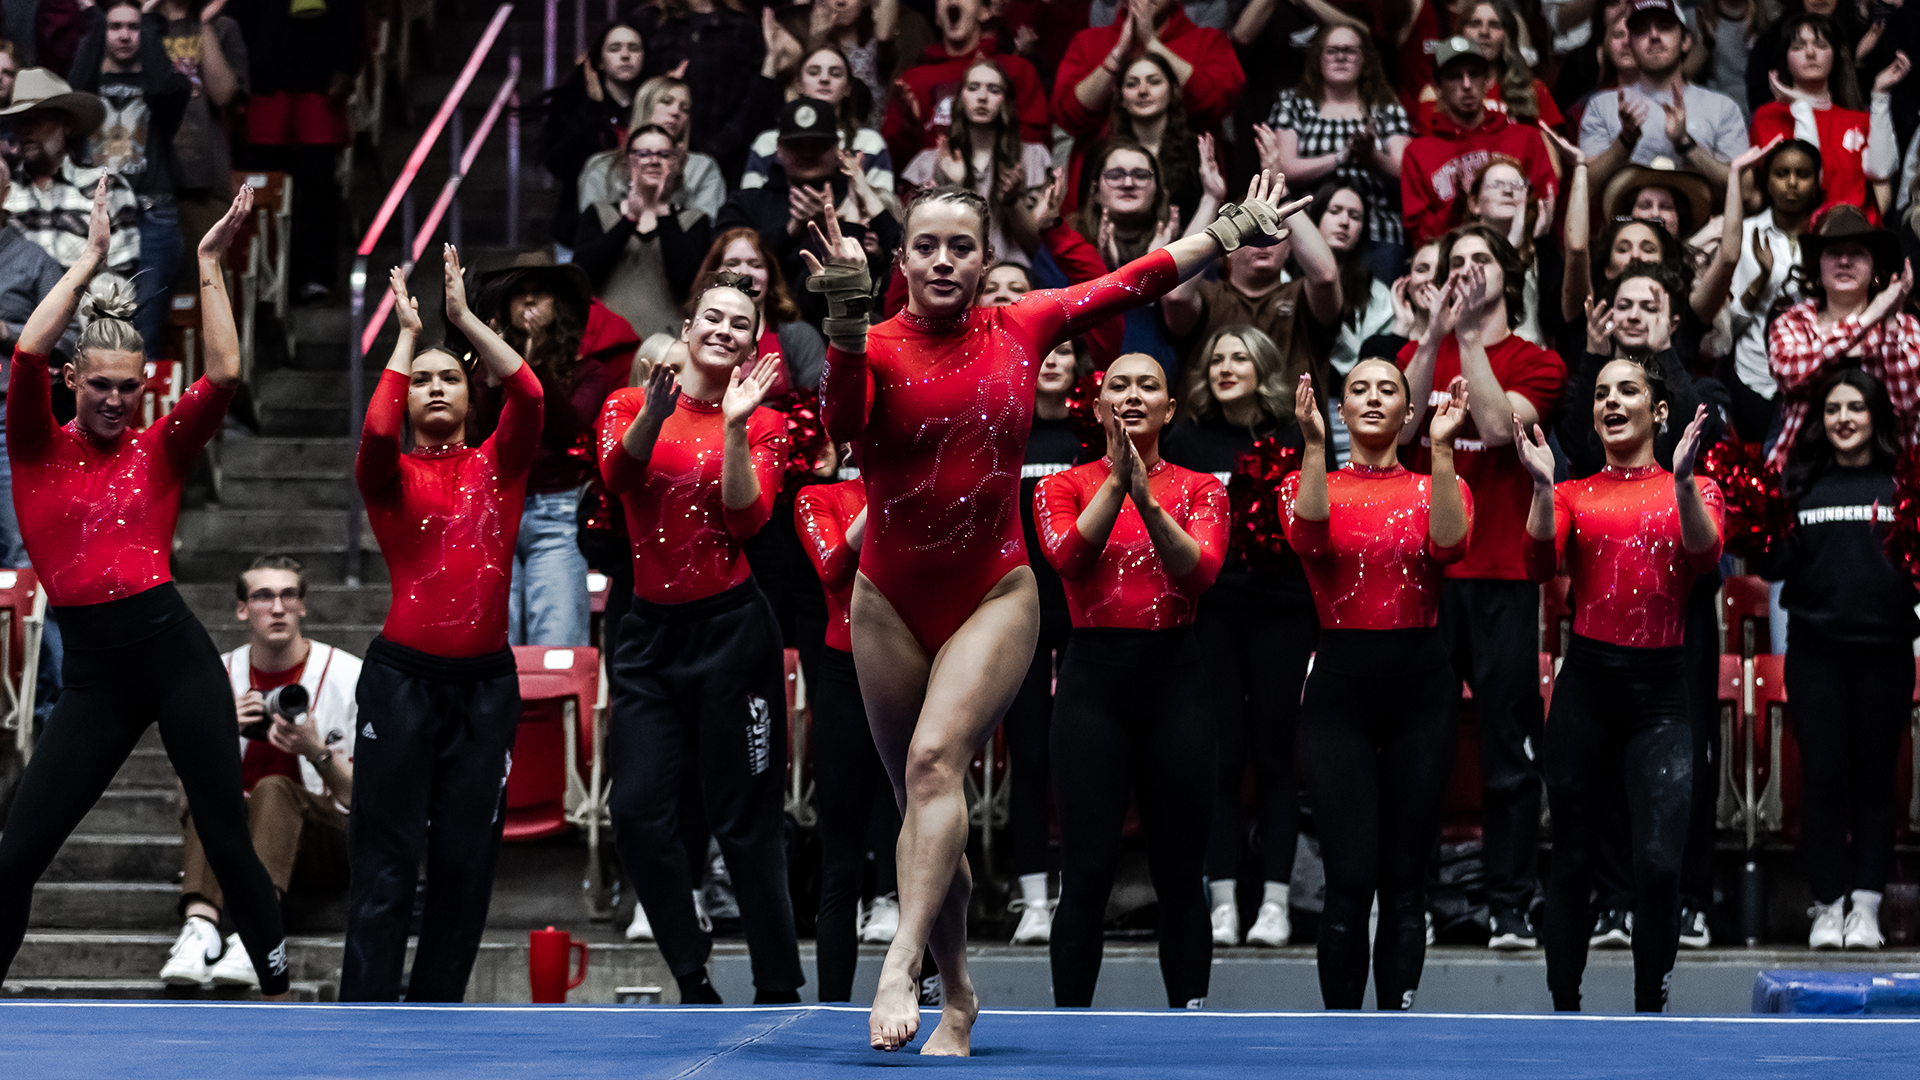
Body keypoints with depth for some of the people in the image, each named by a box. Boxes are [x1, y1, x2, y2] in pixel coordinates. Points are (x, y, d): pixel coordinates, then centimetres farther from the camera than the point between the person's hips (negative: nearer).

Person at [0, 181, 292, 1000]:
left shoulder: (160, 451, 8)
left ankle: (278, 993, 15)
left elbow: (222, 375, -5)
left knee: (227, 839, 3)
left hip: (173, 649, 0)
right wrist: (90, 259, -4)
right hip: (93, 670, 0)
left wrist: (210, 265, -3)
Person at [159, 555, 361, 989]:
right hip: (239, 843, 3)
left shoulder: (348, 675, -1)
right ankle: (200, 925, -49)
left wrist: (316, 753, -21)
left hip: (330, 851, -3)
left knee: (274, 788, -33)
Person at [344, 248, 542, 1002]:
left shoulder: (498, 467, 9)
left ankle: (437, 1006, 16)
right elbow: (377, 433, -19)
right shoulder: (391, 477, 3)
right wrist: (407, 334, -9)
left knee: (467, 860, 6)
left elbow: (529, 395, -7)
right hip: (404, 677, -3)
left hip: (485, 679, 3)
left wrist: (464, 316, -4)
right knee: (387, 862, -4)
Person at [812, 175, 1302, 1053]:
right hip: (891, 603, 1)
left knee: (935, 760, -23)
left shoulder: (1023, 326, 1)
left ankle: (899, 968, -34)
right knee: (918, 801, 8)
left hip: (994, 595, -1)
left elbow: (1137, 281, 12)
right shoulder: (877, 347, -6)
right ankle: (958, 997, 23)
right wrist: (848, 319, -40)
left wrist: (1236, 227, 17)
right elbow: (841, 421, -27)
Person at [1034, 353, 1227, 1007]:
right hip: (1094, 677, -1)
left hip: (1174, 677, 1)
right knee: (1087, 870, -4)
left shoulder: (1200, 489, 8)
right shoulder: (1066, 486, 7)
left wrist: (1146, 496, -22)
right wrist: (1117, 481, -21)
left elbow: (1201, 571, -11)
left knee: (1180, 872, 3)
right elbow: (1068, 558, -13)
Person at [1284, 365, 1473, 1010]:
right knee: (1350, 878, -8)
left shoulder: (1434, 487, 9)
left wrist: (1442, 449, -19)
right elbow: (1308, 538, -15)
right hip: (1340, 684, -1)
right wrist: (1314, 445, -22)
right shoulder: (1313, 483, 8)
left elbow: (1448, 544, -13)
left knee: (1405, 879, 4)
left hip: (1420, 685, 1)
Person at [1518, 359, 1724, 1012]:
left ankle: (1650, 1011, 1)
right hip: (1586, 683, 1)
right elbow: (1539, 565, -7)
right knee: (1574, 860, 6)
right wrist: (1543, 488, -18)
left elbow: (1705, 556, -12)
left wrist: (1683, 481, -25)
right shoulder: (1573, 495, 9)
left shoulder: (1692, 489, 8)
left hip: (1660, 688, -1)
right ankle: (1564, 1009, 18)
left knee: (1659, 862, -13)